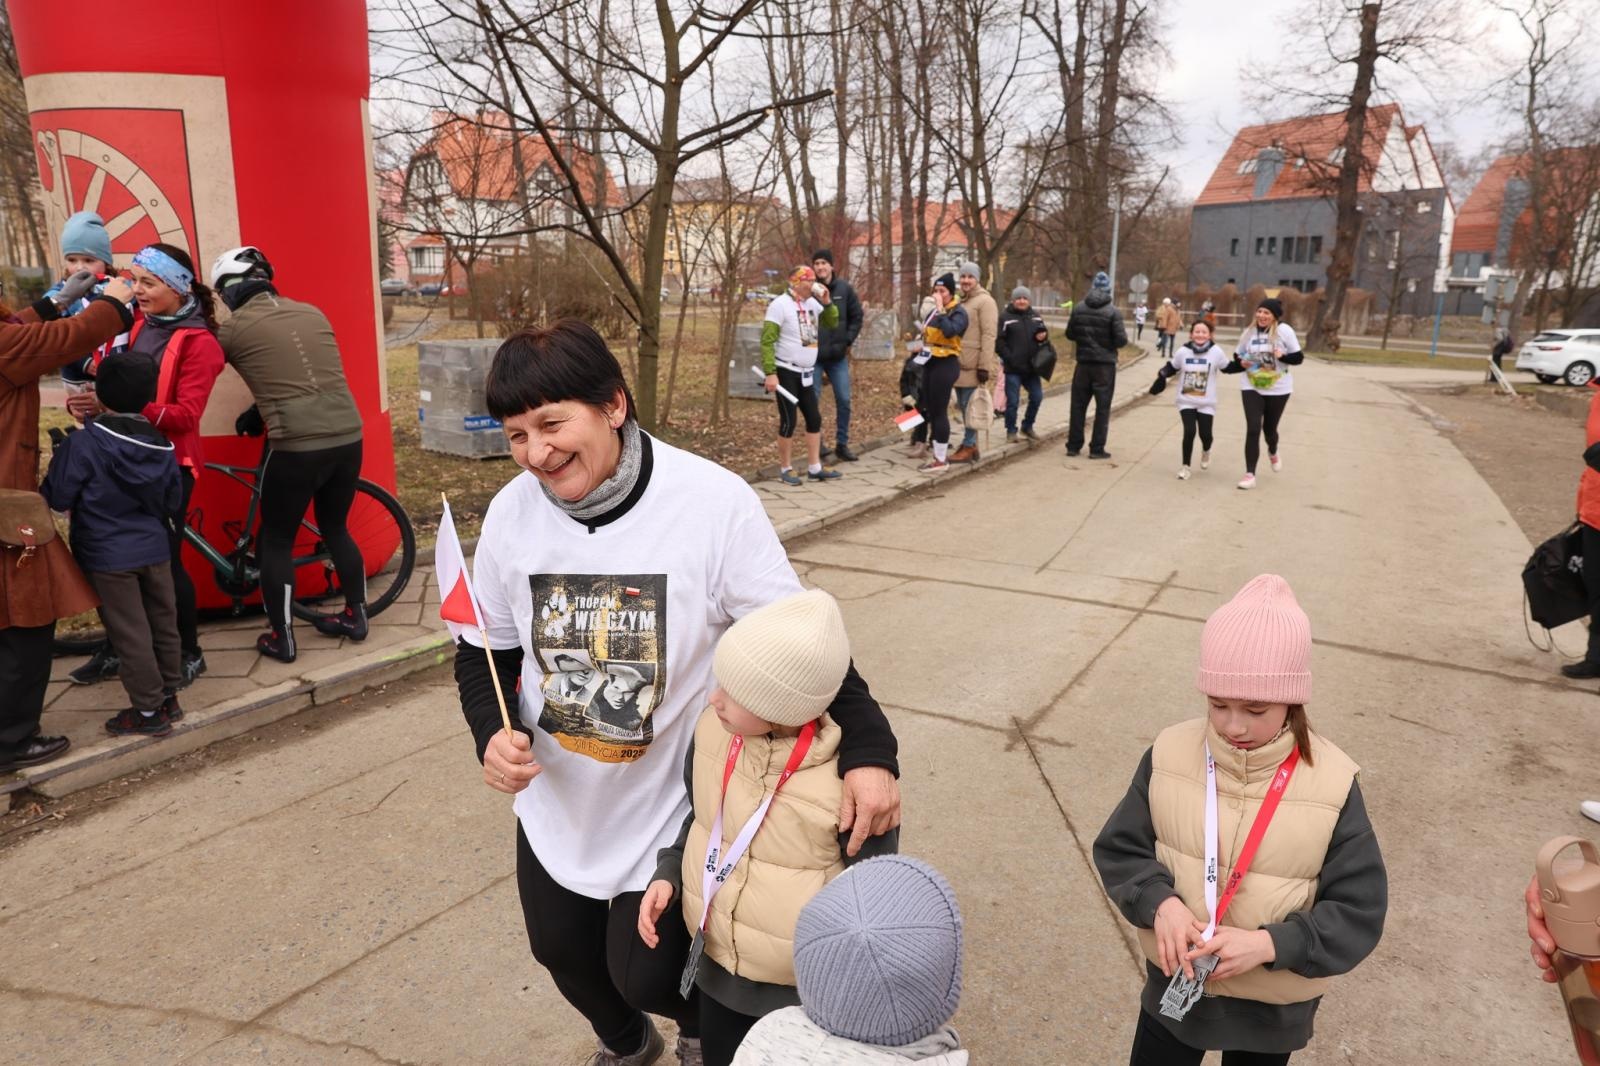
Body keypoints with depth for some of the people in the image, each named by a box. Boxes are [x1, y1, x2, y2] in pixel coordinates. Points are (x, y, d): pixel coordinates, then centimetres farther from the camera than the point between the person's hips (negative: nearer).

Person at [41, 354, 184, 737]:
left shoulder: (84, 442, -16)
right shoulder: (162, 445, 1)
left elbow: (57, 498, -11)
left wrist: (60, 460, 8)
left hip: (108, 555, -5)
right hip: (155, 550, 5)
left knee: (130, 633, 2)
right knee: (162, 623, 15)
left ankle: (149, 710, 9)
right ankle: (168, 695, 26)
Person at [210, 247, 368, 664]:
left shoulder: (233, 328, 0)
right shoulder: (312, 313, 14)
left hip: (298, 447, -5)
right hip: (348, 437, 5)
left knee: (276, 541, 12)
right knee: (335, 528, 23)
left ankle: (281, 638, 19)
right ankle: (355, 615, 32)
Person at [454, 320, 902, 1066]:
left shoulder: (714, 503, -25)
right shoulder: (511, 512, -12)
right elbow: (485, 649, 2)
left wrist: (868, 750, -32)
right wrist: (493, 733, -17)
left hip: (671, 807, -5)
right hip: (555, 807, 5)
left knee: (645, 973, 6)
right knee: (559, 948, 23)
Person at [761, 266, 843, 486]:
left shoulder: (813, 303, 7)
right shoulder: (780, 304, -13)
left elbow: (832, 323, 16)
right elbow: (767, 341, -16)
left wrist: (827, 302, -2)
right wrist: (770, 373, -22)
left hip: (806, 372, 7)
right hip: (786, 372, -7)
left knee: (814, 418, 9)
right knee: (788, 421, -3)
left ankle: (814, 468, 18)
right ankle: (786, 468, 11)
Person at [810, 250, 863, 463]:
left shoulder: (844, 288, 1)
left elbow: (857, 316, 8)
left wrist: (847, 340, -1)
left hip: (838, 355, 3)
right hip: (813, 356, -3)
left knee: (844, 401, 6)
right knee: (813, 401, 3)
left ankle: (842, 444, 18)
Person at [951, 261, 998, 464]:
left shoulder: (984, 301, -8)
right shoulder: (959, 301, 17)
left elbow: (989, 335, -14)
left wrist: (984, 366, -19)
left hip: (973, 366, -8)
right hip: (958, 364, 8)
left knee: (970, 407, -5)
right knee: (963, 407, 12)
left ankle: (968, 446, 1)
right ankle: (970, 445, 20)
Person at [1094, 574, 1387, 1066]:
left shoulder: (1331, 784, -20)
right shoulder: (1170, 755, -15)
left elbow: (1358, 912, -16)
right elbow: (1118, 849, -7)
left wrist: (1267, 944, -29)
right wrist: (1159, 901, -26)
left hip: (1273, 1006, -1)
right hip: (1176, 983, 1)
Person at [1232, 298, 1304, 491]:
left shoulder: (1284, 331, -12)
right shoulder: (1249, 331, -2)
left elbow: (1299, 358, -8)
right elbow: (1237, 354, 12)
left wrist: (1282, 356, -27)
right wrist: (1242, 362, -10)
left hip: (1278, 389, -1)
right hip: (1251, 387, 2)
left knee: (1269, 429, 13)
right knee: (1253, 429, -9)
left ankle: (1273, 453, 49)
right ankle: (1250, 474, -6)